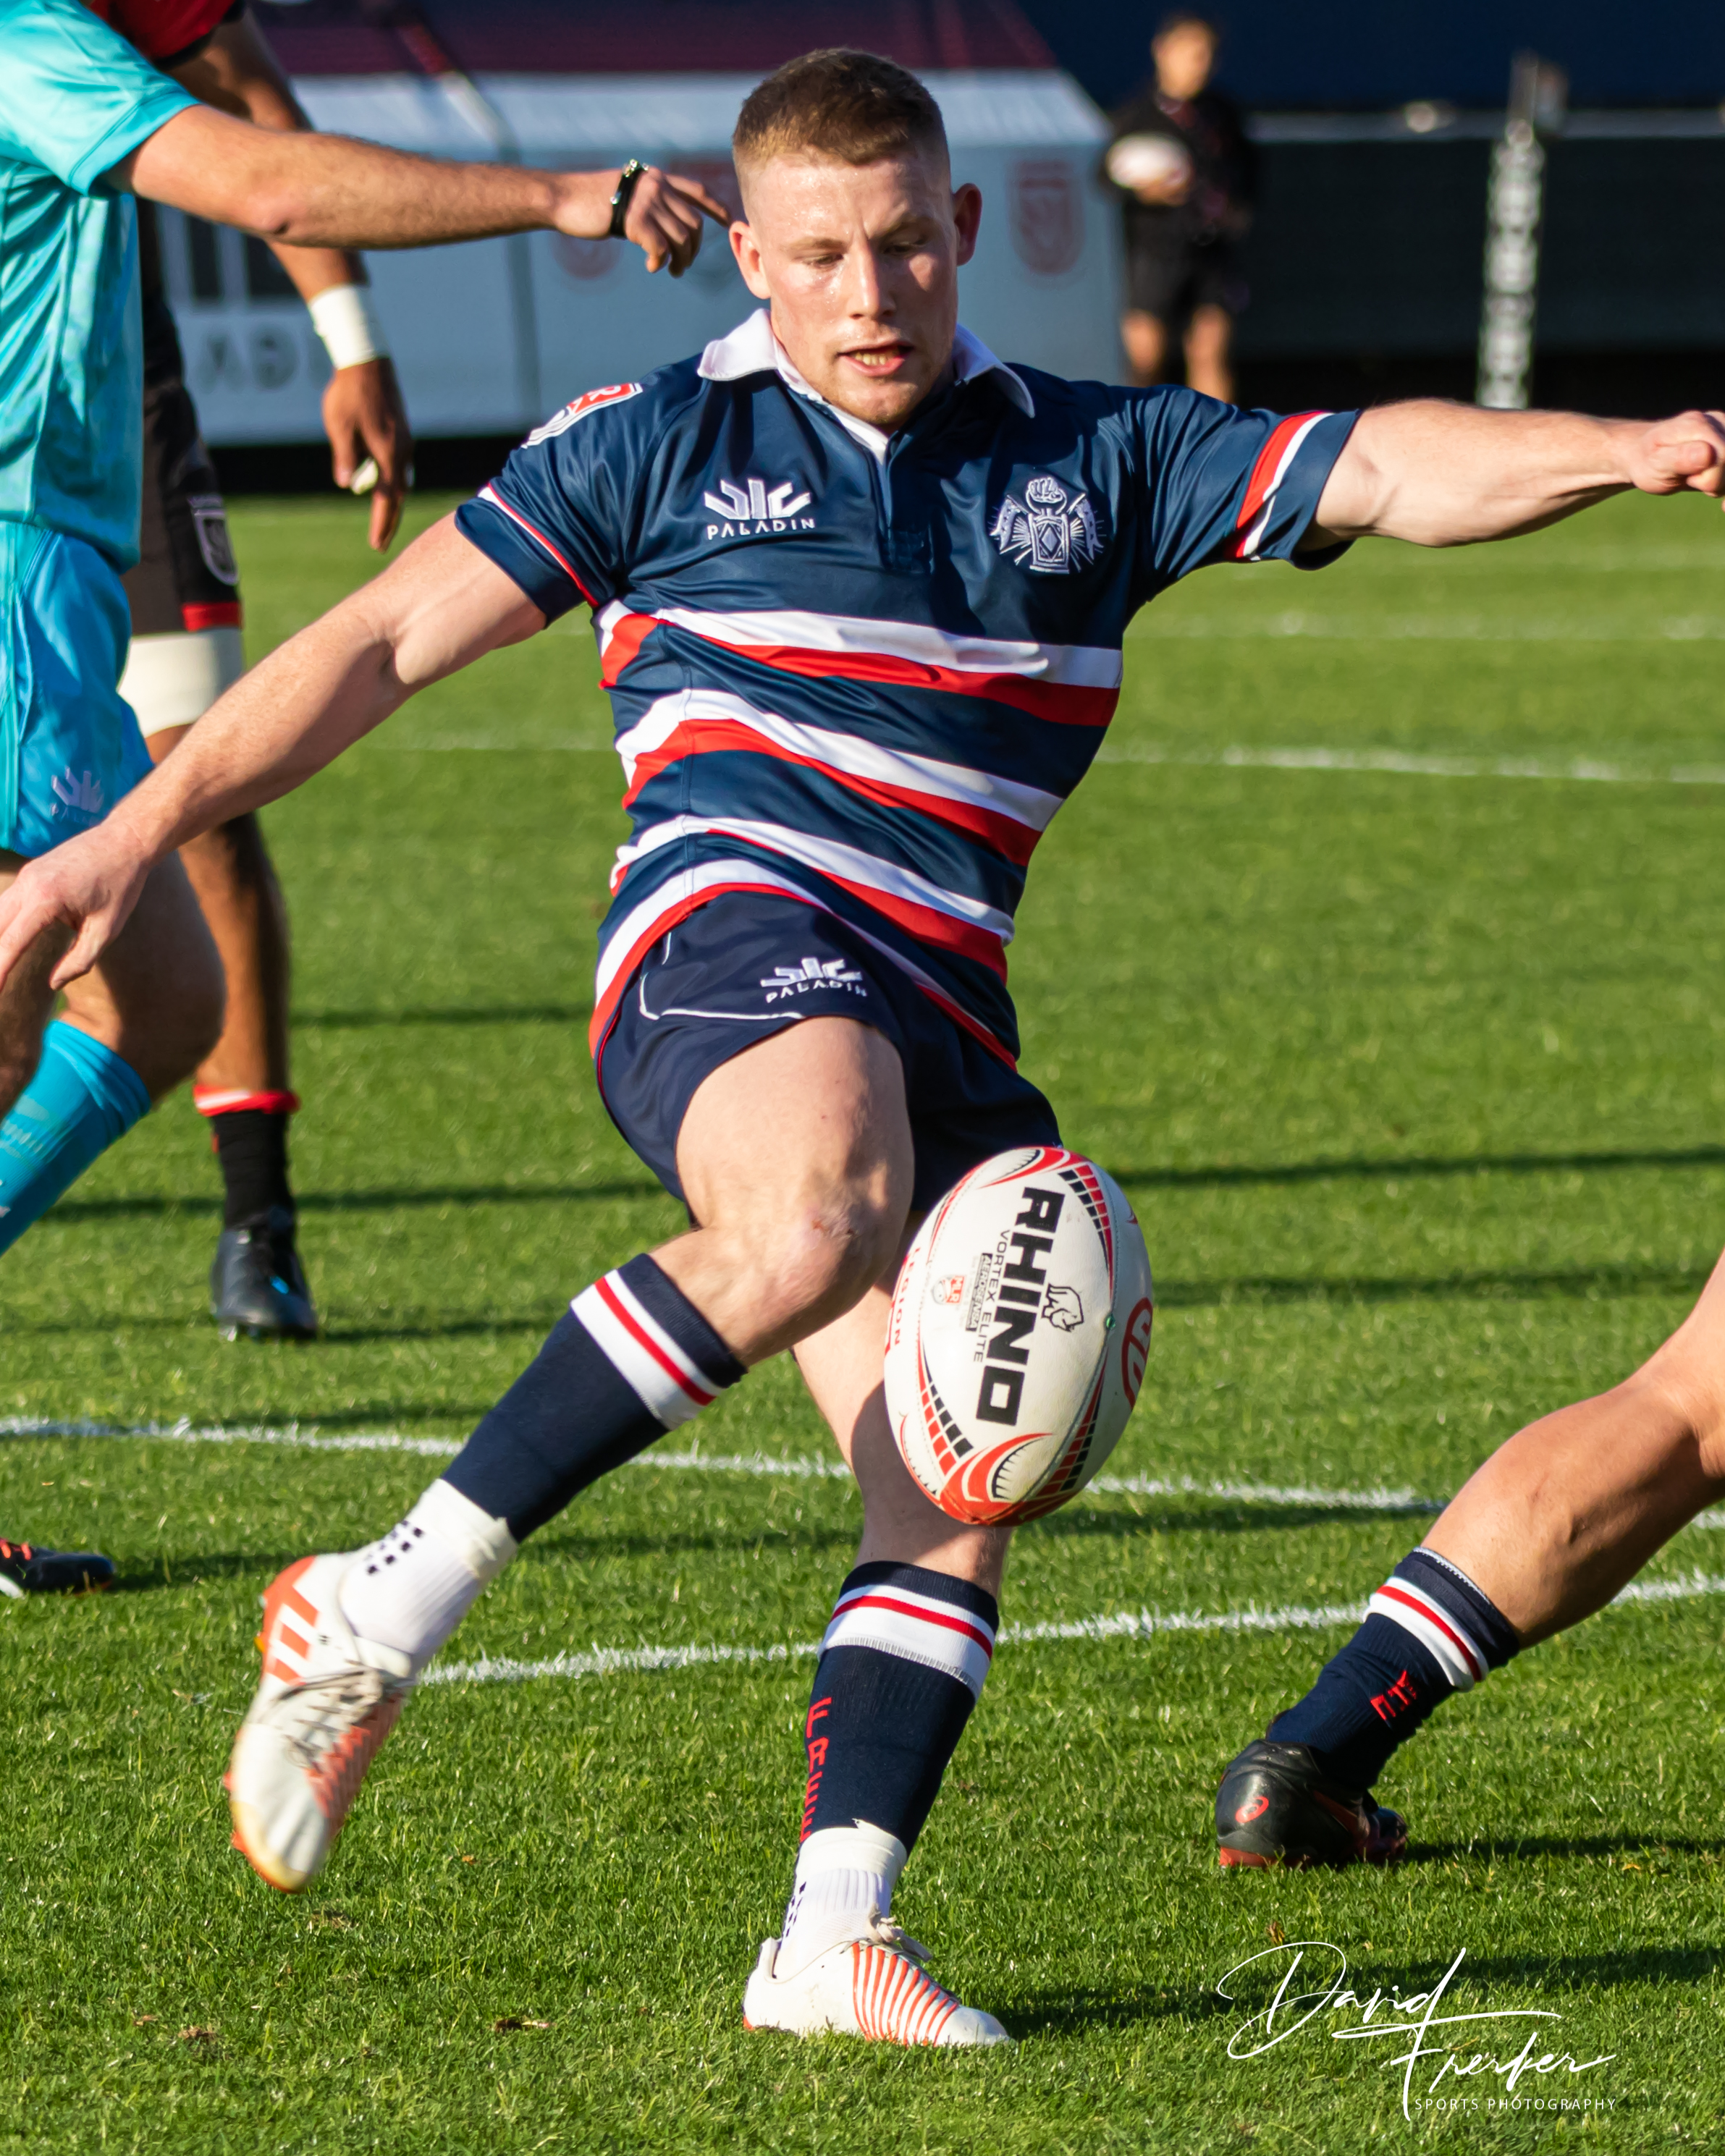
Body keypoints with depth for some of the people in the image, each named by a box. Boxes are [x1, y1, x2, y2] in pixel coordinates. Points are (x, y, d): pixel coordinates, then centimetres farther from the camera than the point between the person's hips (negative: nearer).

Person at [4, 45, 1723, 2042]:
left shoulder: (1095, 460, 17)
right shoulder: (659, 446, 10)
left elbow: (1389, 470, 7)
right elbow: (382, 641, 12)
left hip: (943, 1009, 5)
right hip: (726, 922, -5)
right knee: (815, 1220, -37)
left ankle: (832, 1931, -9)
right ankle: (393, 1599, -31)